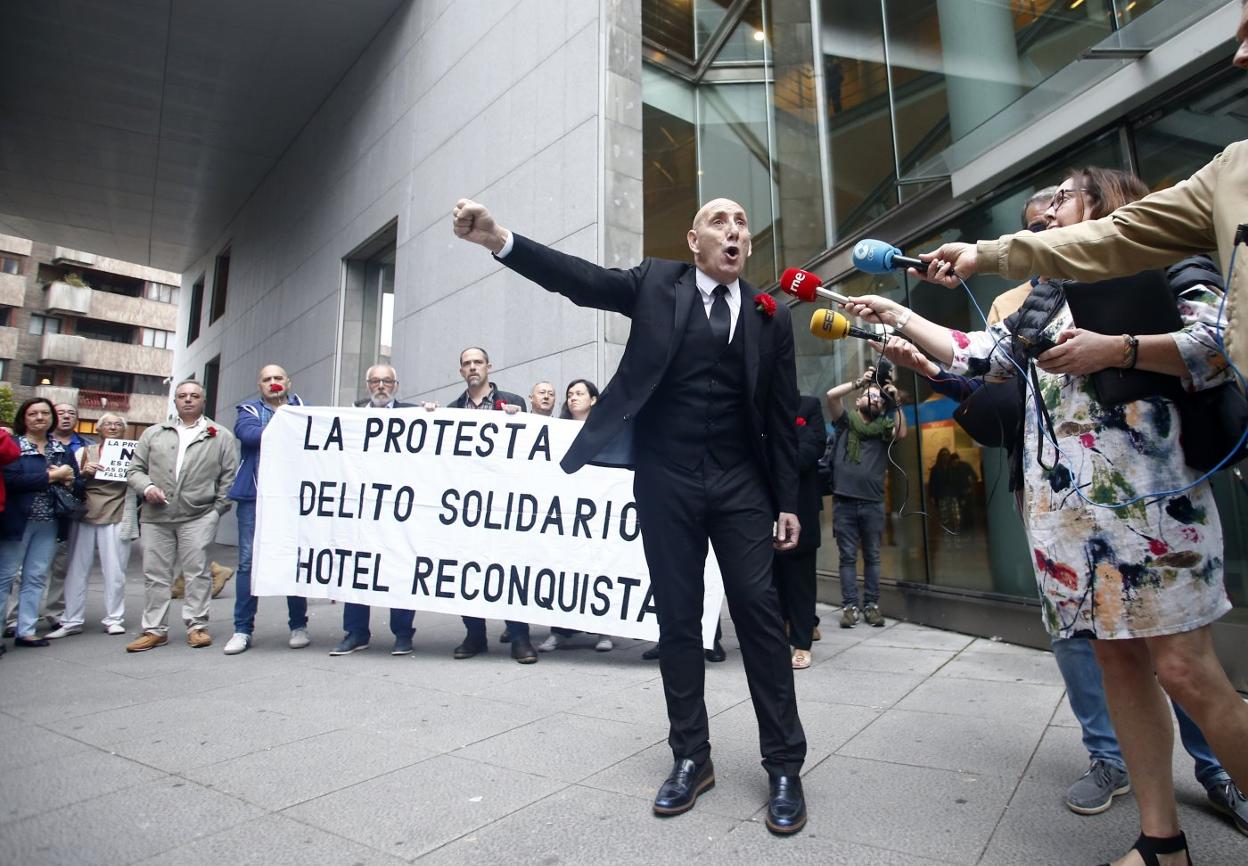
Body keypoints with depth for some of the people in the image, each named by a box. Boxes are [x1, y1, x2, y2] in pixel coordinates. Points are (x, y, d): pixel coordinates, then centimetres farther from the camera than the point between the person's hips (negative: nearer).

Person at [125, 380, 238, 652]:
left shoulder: (221, 436, 6)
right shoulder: (153, 433, 15)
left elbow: (229, 477, 3)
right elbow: (135, 470, 15)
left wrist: (217, 509, -4)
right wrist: (147, 487, -6)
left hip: (198, 516, -3)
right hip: (155, 516, 3)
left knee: (197, 572, 0)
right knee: (155, 574, 8)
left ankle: (196, 626, 9)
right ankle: (154, 630, 17)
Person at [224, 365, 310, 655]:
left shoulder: (304, 409, 14)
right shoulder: (249, 410, 12)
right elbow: (249, 434, -9)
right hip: (255, 496, 0)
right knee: (249, 561, -1)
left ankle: (298, 626, 13)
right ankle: (242, 629, 9)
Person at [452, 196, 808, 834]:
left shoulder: (770, 317, 7)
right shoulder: (657, 283, 5)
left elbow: (782, 418, 6)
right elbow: (581, 280, -9)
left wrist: (789, 503, 3)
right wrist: (497, 238, -23)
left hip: (741, 483, 1)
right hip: (667, 479, 0)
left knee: (760, 613, 0)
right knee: (677, 618, 7)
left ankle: (784, 766, 16)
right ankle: (691, 757, 23)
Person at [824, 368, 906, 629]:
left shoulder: (884, 428, 13)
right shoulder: (845, 421, 9)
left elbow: (901, 433, -7)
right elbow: (831, 395, -5)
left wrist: (895, 403, -7)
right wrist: (859, 381, -1)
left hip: (873, 502, 2)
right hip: (844, 501, -2)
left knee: (872, 557, 7)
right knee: (847, 557, 2)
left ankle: (871, 605, 14)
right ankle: (850, 606, 6)